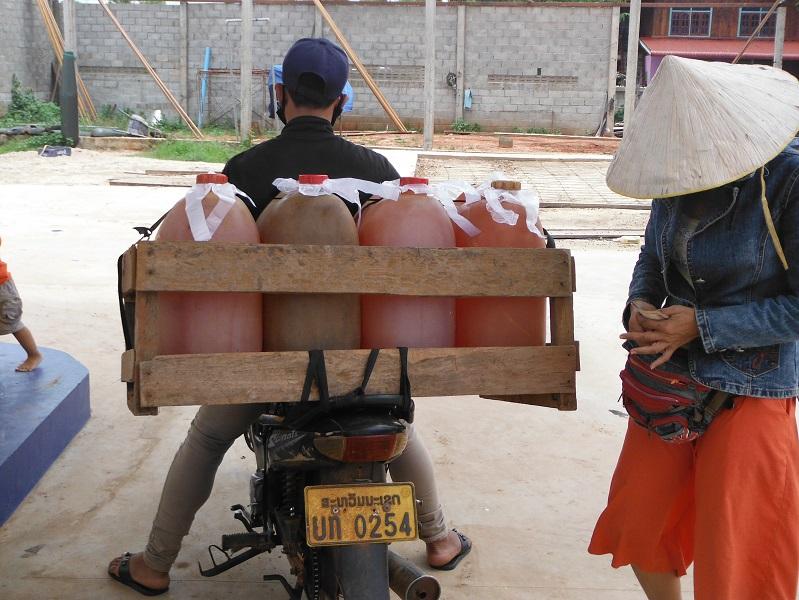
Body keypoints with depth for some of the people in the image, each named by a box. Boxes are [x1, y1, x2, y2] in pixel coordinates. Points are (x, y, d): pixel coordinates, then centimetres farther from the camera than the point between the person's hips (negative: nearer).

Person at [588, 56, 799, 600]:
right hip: (666, 378, 6)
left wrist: (701, 325, -21)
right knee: (640, 527, 16)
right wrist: (641, 305, -8)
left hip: (748, 391, -5)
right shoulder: (680, 173, -2)